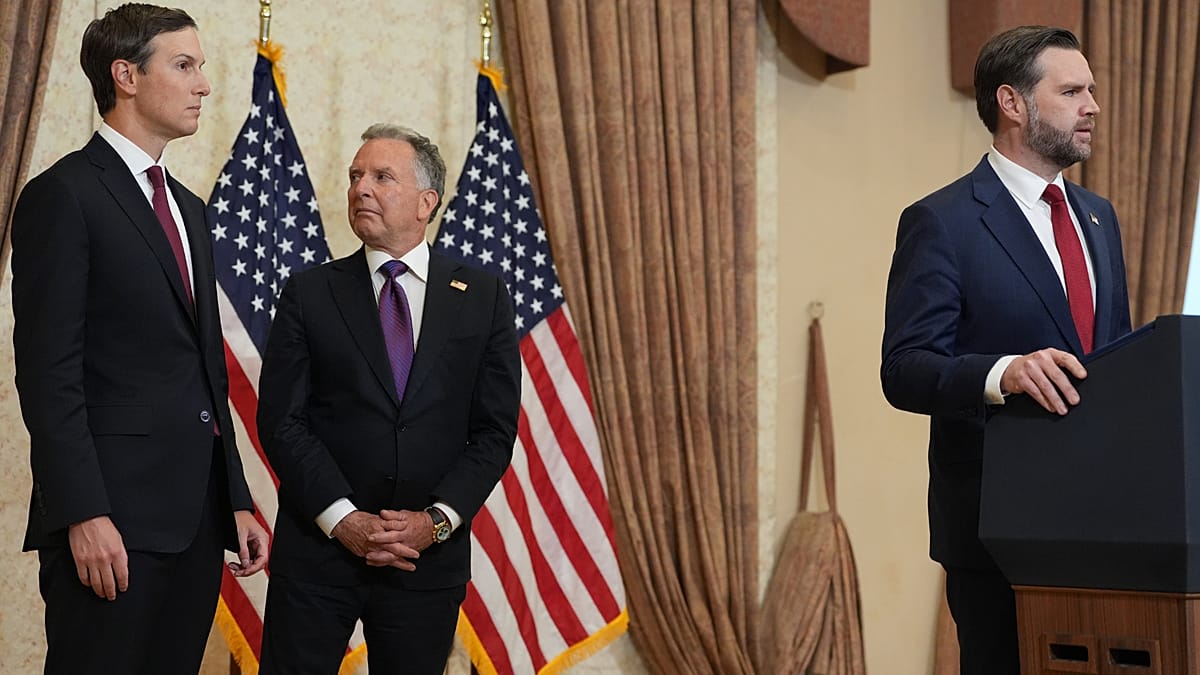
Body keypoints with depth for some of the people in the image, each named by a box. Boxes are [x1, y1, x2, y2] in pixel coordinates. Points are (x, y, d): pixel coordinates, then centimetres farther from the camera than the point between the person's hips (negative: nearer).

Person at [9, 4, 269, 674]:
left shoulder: (190, 210, 20)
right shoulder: (64, 195, -6)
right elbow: (48, 372, -12)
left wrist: (237, 500, 17)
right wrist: (84, 515, -19)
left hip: (197, 517, 8)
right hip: (114, 517, -7)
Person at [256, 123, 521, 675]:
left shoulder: (483, 297, 5)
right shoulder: (309, 293, 3)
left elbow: (495, 429, 2)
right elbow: (280, 419, -2)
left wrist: (438, 520, -10)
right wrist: (343, 520, -13)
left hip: (430, 555, 1)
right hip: (319, 546, 0)